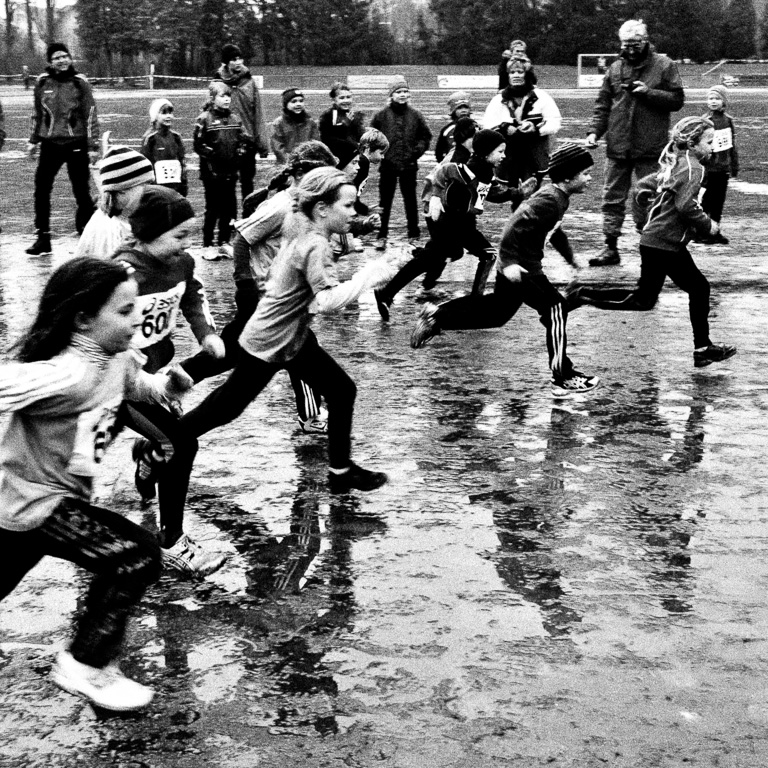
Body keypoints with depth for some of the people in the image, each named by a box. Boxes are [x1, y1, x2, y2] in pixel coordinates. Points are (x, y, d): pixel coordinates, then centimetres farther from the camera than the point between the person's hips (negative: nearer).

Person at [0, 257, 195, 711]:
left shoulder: (118, 358, -2)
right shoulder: (67, 374, -30)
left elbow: (138, 385, 18)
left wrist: (167, 385, -2)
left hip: (58, 495, 9)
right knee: (137, 556, -12)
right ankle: (86, 667, 2)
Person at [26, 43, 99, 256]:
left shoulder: (80, 83, -3)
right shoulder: (42, 83, 3)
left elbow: (91, 115, -2)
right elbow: (37, 113, 15)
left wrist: (93, 146, -5)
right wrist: (33, 140, 15)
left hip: (76, 144, -2)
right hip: (50, 144, 2)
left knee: (82, 192, 2)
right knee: (41, 190, -2)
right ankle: (43, 237, 8)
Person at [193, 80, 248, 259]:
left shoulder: (235, 119, 10)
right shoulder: (205, 119, -6)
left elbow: (242, 141, 18)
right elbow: (198, 144, -9)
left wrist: (240, 151, 1)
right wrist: (212, 154, -14)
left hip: (230, 172, 5)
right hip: (212, 172, -5)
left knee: (229, 209, 9)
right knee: (212, 209, 0)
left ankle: (224, 243, 21)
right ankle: (208, 246, 9)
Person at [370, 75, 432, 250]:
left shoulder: (415, 116, 1)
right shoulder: (382, 115, -2)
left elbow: (426, 136, 9)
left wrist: (417, 150, -4)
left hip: (409, 165, 1)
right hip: (387, 166, -1)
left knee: (410, 201, 10)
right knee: (385, 202, 4)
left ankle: (414, 235, 18)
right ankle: (382, 236, 11)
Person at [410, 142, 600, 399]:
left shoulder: (558, 197, 10)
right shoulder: (549, 201, -23)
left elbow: (555, 231, 25)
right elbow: (516, 225, -29)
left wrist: (571, 259, 23)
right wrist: (509, 262, -31)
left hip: (518, 265, 10)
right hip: (520, 268, -10)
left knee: (496, 312, 21)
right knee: (555, 308, -9)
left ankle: (436, 316, 26)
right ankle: (563, 378, -5)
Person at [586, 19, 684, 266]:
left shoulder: (664, 66, 0)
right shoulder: (615, 68, 9)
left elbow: (677, 100, -5)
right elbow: (603, 104, 12)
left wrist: (648, 92, -16)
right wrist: (594, 131, 0)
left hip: (651, 149, -4)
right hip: (617, 146, 4)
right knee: (612, 198, 6)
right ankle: (611, 248, 14)